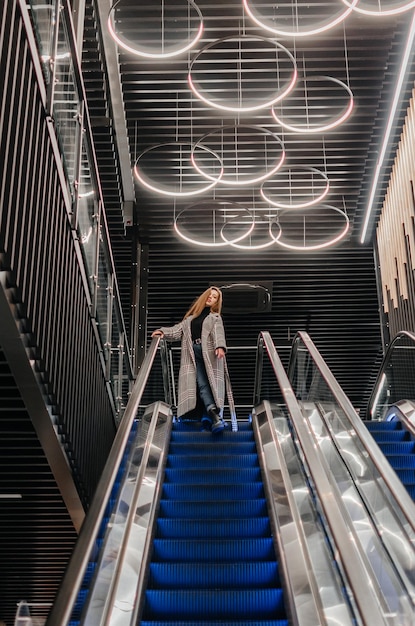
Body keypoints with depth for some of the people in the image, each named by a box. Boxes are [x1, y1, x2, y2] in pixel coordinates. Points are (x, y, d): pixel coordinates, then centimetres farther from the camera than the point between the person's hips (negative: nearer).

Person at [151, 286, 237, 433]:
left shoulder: (215, 317, 18)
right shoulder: (192, 316, 26)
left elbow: (218, 333, -2)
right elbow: (179, 329, 18)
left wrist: (220, 346, -22)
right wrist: (163, 331, 0)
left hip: (209, 352, -1)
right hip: (193, 353, 2)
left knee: (213, 382, -15)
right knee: (202, 384, -15)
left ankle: (213, 415, -23)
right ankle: (215, 416, -28)